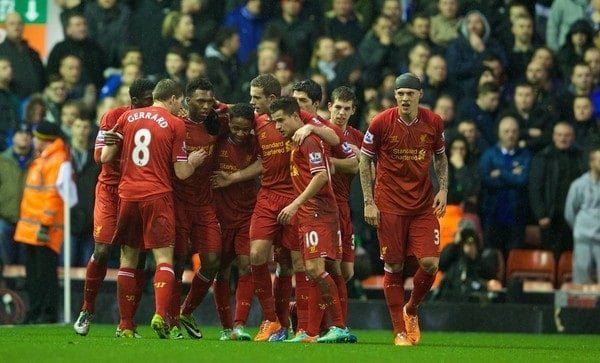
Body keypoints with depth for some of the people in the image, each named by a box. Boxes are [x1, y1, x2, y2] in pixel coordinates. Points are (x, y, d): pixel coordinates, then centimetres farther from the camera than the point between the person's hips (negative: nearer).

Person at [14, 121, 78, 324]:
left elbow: (54, 195, -18)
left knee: (46, 272, -9)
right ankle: (35, 312, 16)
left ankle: (49, 313, -9)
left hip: (46, 229, -10)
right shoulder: (41, 160, 19)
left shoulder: (60, 162, -12)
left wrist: (46, 223, -22)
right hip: (32, 229, 10)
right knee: (33, 272, 11)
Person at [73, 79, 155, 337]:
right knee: (102, 252, -10)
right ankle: (87, 310, 11)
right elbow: (99, 155, -11)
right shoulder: (113, 117, -7)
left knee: (137, 259, -3)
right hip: (111, 190, -2)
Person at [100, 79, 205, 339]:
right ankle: (160, 314, -24)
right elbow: (181, 172, -1)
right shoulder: (175, 124, -1)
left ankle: (126, 325, 7)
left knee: (128, 259, 10)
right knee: (164, 259, -2)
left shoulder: (127, 118, 8)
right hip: (158, 196, -3)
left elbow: (105, 157, 10)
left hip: (127, 195, 3)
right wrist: (194, 161, 19)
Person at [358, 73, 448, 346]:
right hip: (389, 207, -2)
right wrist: (369, 202, -6)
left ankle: (411, 310, 18)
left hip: (424, 206, 2)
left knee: (430, 263, -10)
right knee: (393, 268, 0)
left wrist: (443, 189, 0)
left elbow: (440, 158, 14)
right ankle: (400, 330, 11)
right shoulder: (381, 123, -8)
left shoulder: (433, 123, -1)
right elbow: (364, 161, 0)